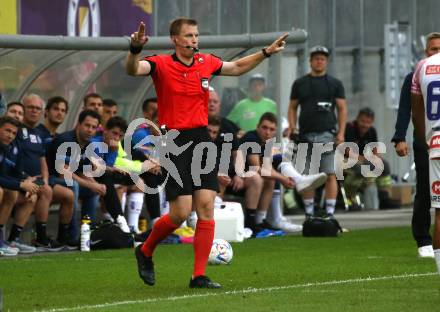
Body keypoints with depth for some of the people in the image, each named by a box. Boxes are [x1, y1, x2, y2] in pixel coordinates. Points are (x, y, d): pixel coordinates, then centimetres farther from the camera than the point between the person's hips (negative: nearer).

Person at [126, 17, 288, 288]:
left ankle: (199, 276, 0)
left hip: (202, 139, 5)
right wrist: (135, 49, -46)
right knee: (181, 212, -9)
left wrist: (266, 52, 23)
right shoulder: (161, 65, -8)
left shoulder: (206, 63, 9)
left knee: (206, 205, -4)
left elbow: (237, 67, 28)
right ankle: (145, 252, 19)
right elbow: (132, 69, -27)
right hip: (175, 141, -5)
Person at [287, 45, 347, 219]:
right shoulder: (300, 83, 14)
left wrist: (341, 133, -4)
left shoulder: (335, 84, 10)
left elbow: (342, 109, 7)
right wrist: (292, 127, 0)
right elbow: (292, 107, 16)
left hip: (328, 134, -2)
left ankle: (330, 213, -9)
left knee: (330, 175, -9)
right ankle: (309, 213, 7)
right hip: (306, 135, 2)